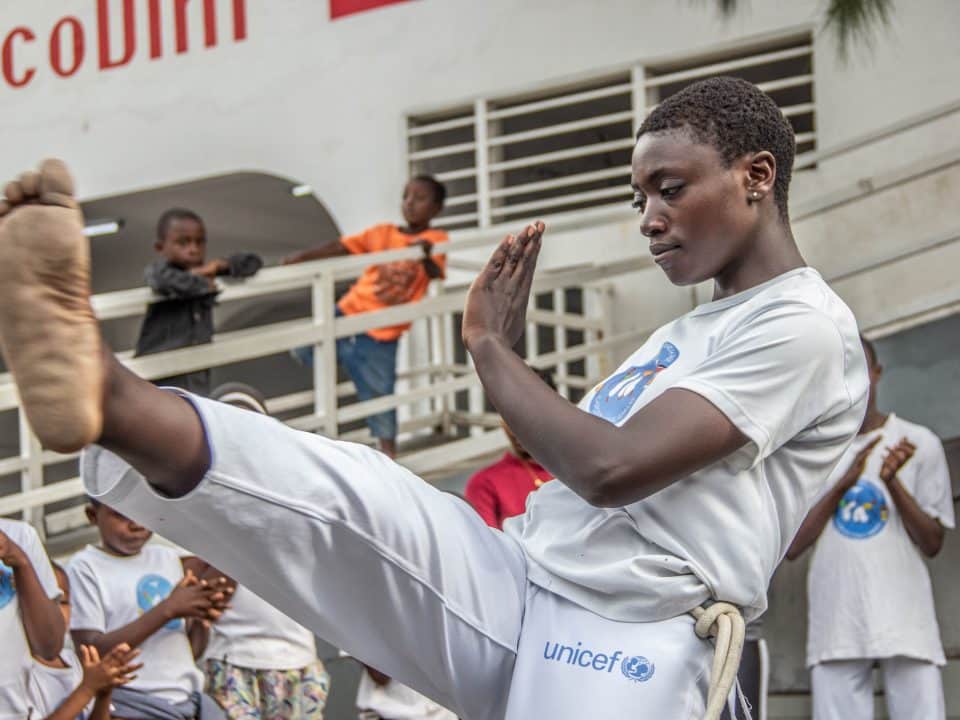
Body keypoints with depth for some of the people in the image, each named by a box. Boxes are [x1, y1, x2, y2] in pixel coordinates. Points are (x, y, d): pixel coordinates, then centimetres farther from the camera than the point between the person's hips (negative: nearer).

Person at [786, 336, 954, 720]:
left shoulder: (918, 443, 7)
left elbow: (933, 544, 4)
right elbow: (792, 547, 4)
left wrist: (893, 481, -12)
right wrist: (844, 483, -7)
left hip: (906, 623, -1)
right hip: (835, 628, 1)